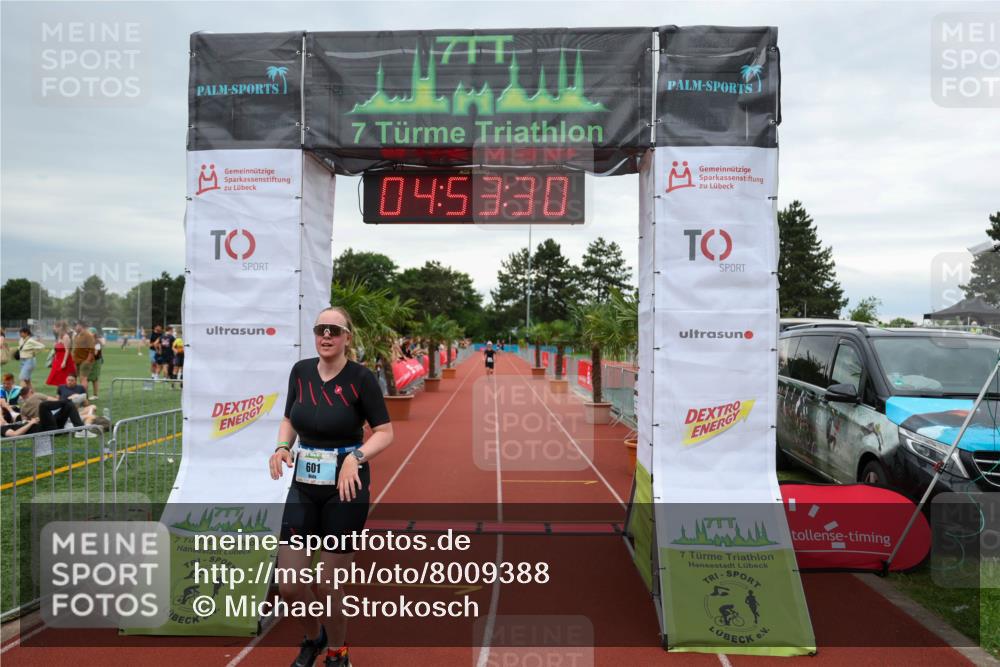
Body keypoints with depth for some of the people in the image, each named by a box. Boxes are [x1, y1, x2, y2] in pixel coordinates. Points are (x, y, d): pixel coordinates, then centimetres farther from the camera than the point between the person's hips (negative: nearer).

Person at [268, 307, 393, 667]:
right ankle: (313, 638, 39)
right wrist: (282, 446, -6)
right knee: (288, 586, 6)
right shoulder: (300, 371, 2)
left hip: (345, 489, -4)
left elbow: (385, 432, -10)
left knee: (329, 587, 5)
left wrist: (356, 457, -26)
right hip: (303, 488, 5)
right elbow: (289, 420, 14)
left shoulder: (360, 377, -12)